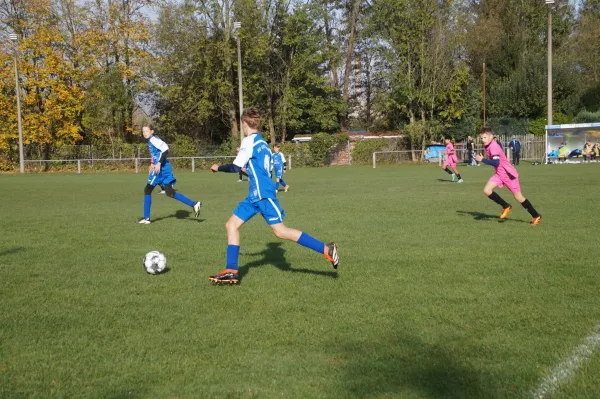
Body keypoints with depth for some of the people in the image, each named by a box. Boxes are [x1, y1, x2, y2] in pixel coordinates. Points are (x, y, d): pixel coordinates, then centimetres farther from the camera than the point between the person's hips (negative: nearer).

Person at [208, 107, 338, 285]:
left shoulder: (249, 141, -11)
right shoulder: (261, 142, 16)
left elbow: (235, 167, -13)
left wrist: (218, 168, 4)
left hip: (263, 194, -10)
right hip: (256, 195, 10)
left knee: (280, 231, -10)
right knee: (231, 224, 7)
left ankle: (326, 249, -6)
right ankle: (231, 272, 5)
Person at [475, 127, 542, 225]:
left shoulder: (493, 146, -23)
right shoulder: (488, 146, 5)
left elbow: (496, 162, -34)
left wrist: (482, 159, -31)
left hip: (509, 174, -9)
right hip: (499, 174, 9)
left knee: (518, 196, -1)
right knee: (487, 190, -7)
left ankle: (536, 216, 14)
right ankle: (506, 207, 10)